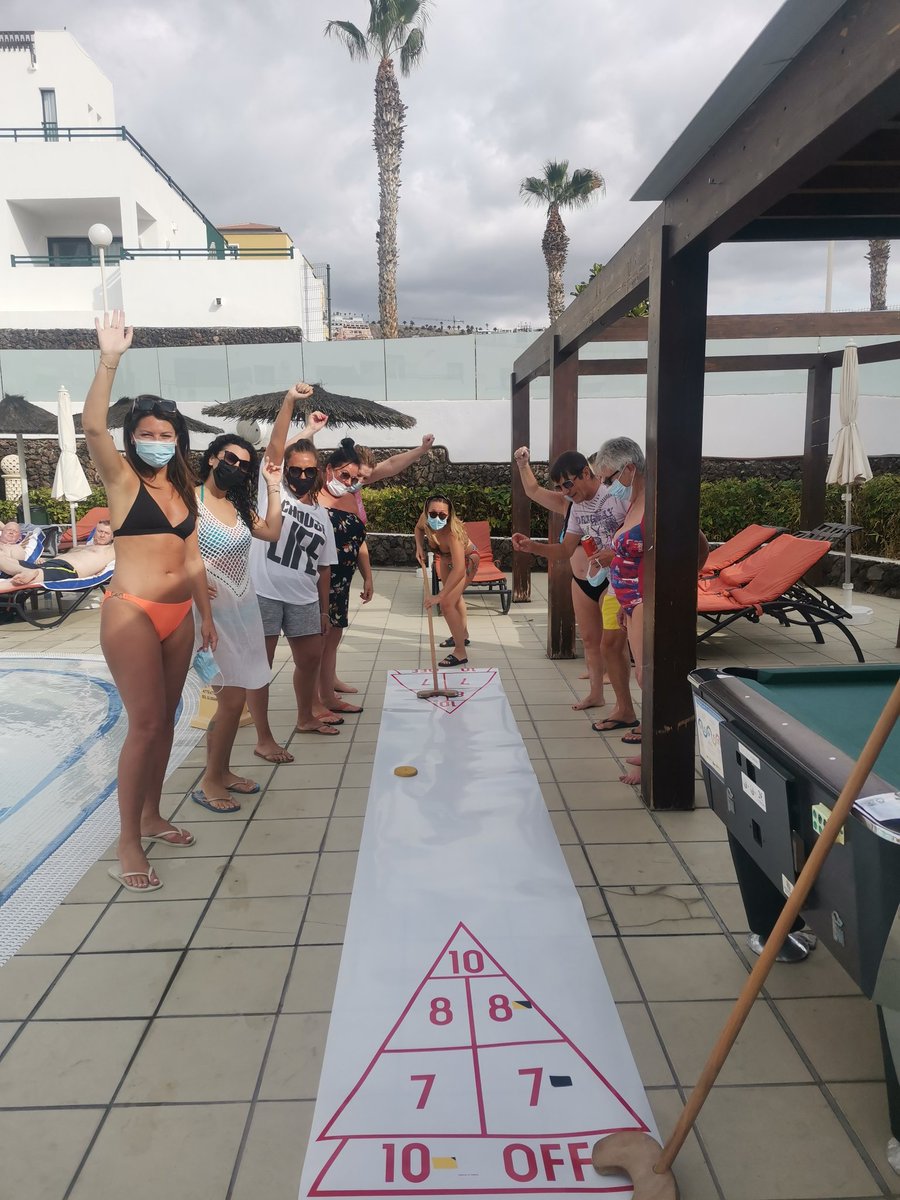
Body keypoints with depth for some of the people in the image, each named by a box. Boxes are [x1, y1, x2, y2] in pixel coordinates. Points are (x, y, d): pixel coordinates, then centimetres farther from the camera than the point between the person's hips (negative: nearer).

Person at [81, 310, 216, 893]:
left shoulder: (184, 490, 13)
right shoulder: (122, 479, -3)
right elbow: (92, 426, -22)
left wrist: (207, 616, 17)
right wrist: (110, 359, -30)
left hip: (179, 614, 6)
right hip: (133, 613, -6)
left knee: (166, 719, 13)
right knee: (145, 724, -8)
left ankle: (151, 817, 29)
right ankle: (128, 844, 5)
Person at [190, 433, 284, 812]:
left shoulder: (239, 505, 13)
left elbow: (272, 532, 7)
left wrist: (273, 486, 6)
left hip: (242, 607, 8)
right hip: (212, 607, -8)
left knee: (231, 696, 12)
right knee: (232, 698, -9)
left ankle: (221, 771, 25)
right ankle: (210, 782, 7)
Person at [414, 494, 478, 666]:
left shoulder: (452, 533, -45)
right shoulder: (426, 519, -29)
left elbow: (459, 570, -53)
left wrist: (440, 596, -54)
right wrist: (419, 547, -19)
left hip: (467, 560, -8)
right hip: (449, 559, 8)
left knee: (447, 603, -19)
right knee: (454, 597, 27)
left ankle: (460, 653, -6)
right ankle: (461, 635, 53)